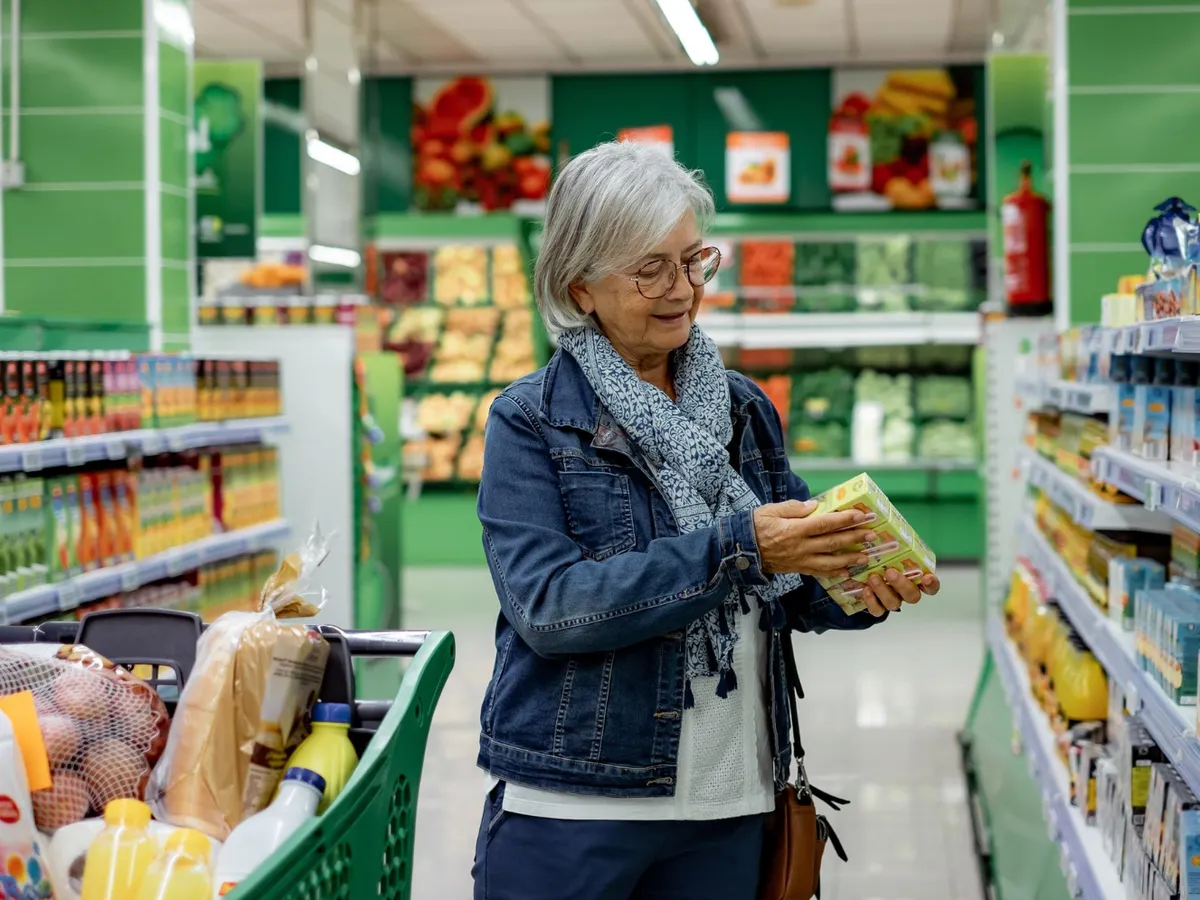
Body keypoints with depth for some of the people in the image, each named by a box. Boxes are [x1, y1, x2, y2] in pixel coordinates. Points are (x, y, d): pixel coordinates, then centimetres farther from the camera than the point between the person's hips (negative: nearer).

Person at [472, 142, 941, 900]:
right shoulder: (532, 420, -5)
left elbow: (788, 589, 12)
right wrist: (736, 548, -24)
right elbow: (548, 603, -17)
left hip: (729, 808, 4)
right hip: (570, 809, -3)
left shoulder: (745, 411, 7)